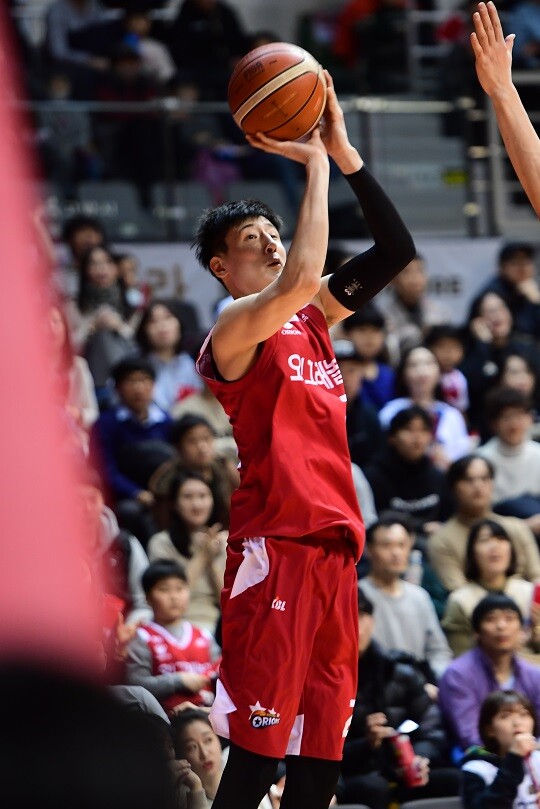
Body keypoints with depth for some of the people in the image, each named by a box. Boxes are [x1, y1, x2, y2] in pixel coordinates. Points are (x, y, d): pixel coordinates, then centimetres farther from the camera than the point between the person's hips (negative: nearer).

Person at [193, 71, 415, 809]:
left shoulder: (312, 319, 18)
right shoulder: (233, 330, -5)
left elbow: (397, 250, 17)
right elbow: (300, 277, -25)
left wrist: (344, 151, 8)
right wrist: (316, 163, -15)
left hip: (334, 544, 8)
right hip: (276, 545, -8)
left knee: (322, 747, 7)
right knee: (258, 746, -11)